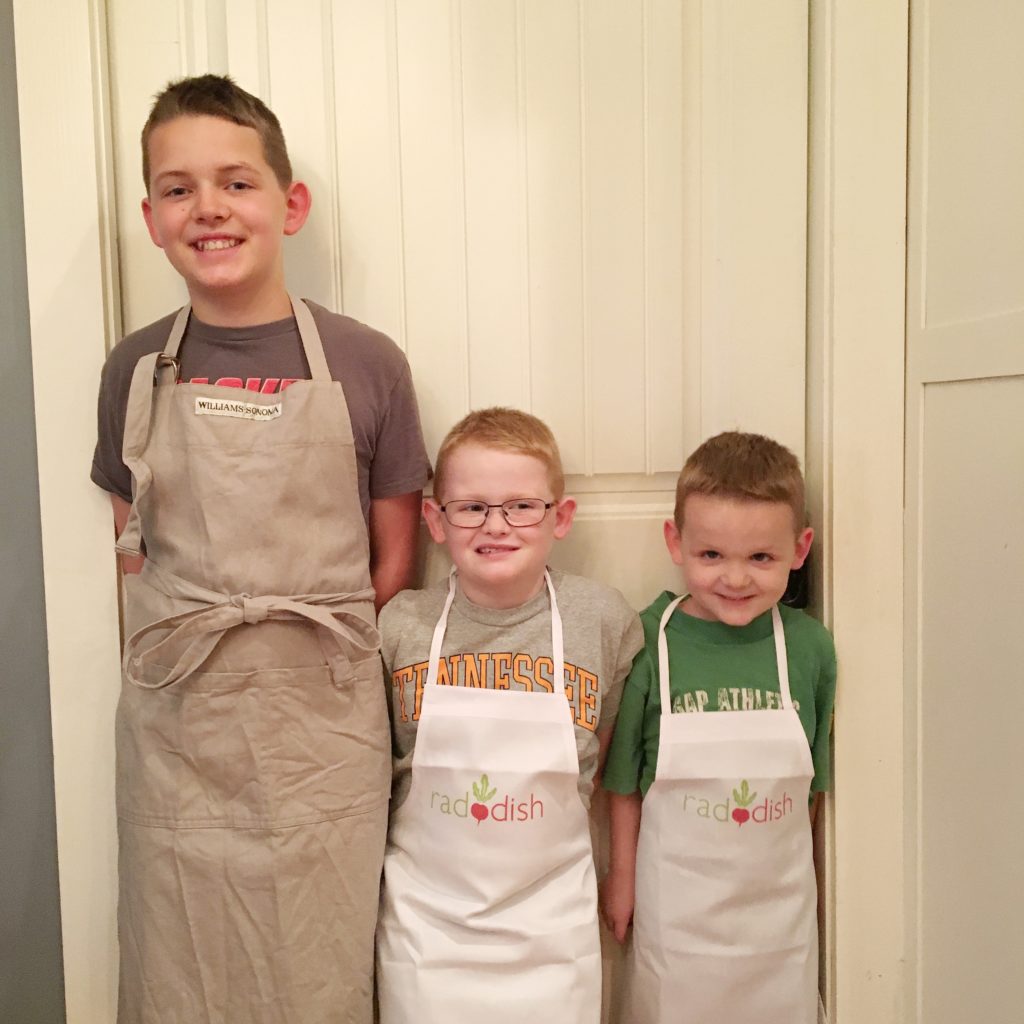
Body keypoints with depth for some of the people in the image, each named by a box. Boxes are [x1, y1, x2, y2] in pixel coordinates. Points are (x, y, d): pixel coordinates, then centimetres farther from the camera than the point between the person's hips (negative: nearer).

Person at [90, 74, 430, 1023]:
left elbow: (393, 558, 0)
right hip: (174, 732, 2)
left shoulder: (365, 364, -6)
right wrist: (186, 649, -2)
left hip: (323, 733, -2)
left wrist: (309, 652, -4)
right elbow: (131, 549, 10)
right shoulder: (135, 369, 1)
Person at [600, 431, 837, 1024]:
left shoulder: (809, 646, -9)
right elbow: (624, 776, -6)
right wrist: (622, 875, 2)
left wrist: (797, 873, 7)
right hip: (676, 897, -2)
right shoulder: (647, 642, -16)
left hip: (780, 894, 2)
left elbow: (808, 778, 3)